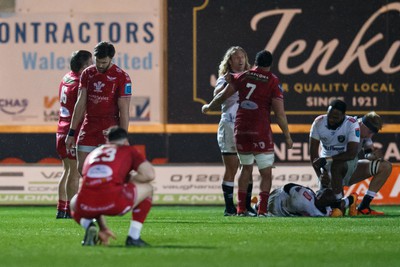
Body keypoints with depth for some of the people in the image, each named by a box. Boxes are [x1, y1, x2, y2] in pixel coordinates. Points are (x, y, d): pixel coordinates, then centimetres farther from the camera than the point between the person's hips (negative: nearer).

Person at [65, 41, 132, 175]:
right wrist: (72, 133, 7)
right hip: (89, 127, 5)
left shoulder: (121, 77, -7)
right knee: (82, 169, 2)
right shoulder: (87, 73, 8)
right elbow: (80, 104, 10)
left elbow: (124, 111, -8)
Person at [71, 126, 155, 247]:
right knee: (147, 188, 26)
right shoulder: (128, 150, 21)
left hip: (86, 205, 4)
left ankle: (89, 227, 8)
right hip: (113, 203, -4)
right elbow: (149, 174, 6)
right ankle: (133, 237, 17)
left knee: (75, 204, 42)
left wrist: (103, 228, 45)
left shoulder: (92, 154, 34)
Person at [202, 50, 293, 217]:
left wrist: (209, 107, 33)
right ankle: (262, 209, -11)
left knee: (246, 167, 19)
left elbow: (223, 95, 15)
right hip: (260, 131, -4)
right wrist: (287, 136, 1)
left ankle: (241, 209, 16)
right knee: (266, 173, 2)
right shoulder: (273, 82, -4)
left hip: (241, 129, 4)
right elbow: (279, 113, -7)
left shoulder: (243, 76, 7)